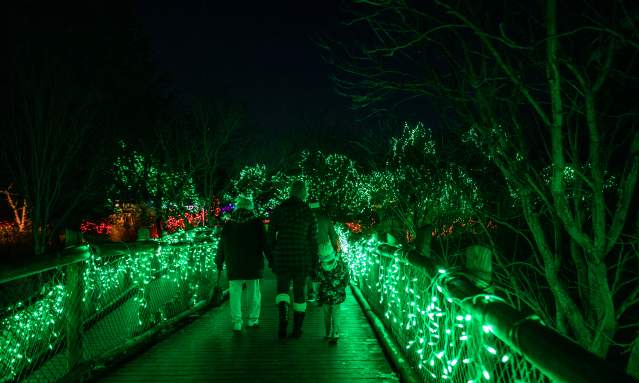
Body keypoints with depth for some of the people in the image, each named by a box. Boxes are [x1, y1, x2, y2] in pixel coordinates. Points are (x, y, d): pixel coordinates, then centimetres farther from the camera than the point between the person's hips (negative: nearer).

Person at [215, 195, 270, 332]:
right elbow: (265, 244, -4)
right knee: (254, 293, 10)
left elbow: (221, 247, 10)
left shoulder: (228, 225, 5)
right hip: (253, 266, -1)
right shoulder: (256, 223, -3)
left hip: (234, 267, 2)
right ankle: (252, 320, 14)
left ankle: (236, 322, 3)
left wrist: (219, 264, 20)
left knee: (235, 294, 5)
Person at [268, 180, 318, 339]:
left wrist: (271, 258, 8)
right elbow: (313, 239, -1)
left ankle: (283, 318, -11)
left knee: (282, 289, 14)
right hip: (302, 257, 0)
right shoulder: (309, 213, -2)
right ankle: (297, 329, 17)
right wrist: (314, 262, 6)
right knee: (300, 291, 13)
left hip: (282, 255, 0)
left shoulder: (277, 211, 0)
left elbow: (271, 236, 0)